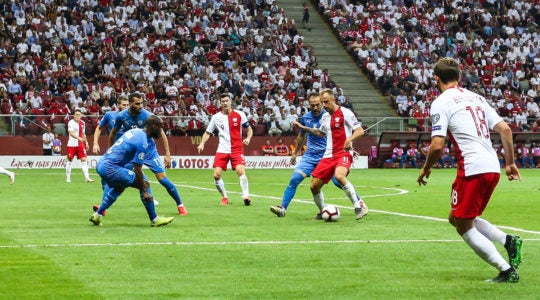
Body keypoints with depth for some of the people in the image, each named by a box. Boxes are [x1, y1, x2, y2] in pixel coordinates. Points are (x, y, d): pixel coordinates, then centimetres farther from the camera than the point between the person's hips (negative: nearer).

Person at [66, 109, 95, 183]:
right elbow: (71, 133, -24)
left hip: (80, 145, 5)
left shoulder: (82, 123, 9)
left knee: (84, 160, -4)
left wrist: (86, 142, 17)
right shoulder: (71, 122, -11)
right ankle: (68, 178, 14)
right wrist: (79, 138, -38)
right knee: (70, 160, 3)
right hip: (72, 144, -5)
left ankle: (87, 177, -6)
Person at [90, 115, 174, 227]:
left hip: (101, 164, 10)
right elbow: (137, 170, -16)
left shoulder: (136, 131, 11)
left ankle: (97, 215, 39)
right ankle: (154, 220, 2)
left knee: (119, 187, 35)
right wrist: (144, 192, -12)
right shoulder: (142, 143, -16)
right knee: (145, 183, -4)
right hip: (111, 168, -10)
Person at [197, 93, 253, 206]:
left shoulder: (239, 115, 0)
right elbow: (207, 133, 12)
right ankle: (224, 197, 13)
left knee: (240, 171, -23)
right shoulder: (216, 117, 4)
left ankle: (246, 196, -15)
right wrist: (202, 143, -5)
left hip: (237, 149, -2)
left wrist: (248, 138, -11)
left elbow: (249, 129, 9)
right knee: (216, 175, -7)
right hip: (222, 150, 2)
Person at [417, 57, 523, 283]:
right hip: (493, 167, 8)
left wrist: (425, 169, 6)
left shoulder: (441, 103, -3)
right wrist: (510, 163, 18)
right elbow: (505, 129, 13)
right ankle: (508, 241, 4)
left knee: (463, 225, 5)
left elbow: (437, 146, -11)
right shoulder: (476, 98, 18)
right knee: (458, 219, 21)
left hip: (472, 168, -8)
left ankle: (507, 270, -4)